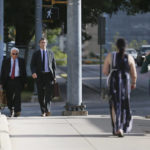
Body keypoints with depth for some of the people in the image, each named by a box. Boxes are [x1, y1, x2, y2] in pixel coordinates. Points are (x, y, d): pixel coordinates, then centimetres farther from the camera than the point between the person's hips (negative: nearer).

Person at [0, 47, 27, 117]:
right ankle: (11, 110, 25)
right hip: (8, 80, 1)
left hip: (18, 80, -1)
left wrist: (25, 82, 4)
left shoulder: (21, 61, 6)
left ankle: (17, 111, -10)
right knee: (9, 97, 4)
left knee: (17, 96, -11)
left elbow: (24, 72, 8)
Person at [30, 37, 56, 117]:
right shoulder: (36, 54, 6)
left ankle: (47, 110, -24)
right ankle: (43, 111, 12)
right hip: (39, 75, 0)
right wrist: (33, 72, -21)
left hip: (48, 75, 0)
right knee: (41, 95, 2)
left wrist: (54, 76, 6)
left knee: (48, 93, -15)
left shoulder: (50, 53, 11)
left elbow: (53, 65, 13)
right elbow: (32, 65, -1)